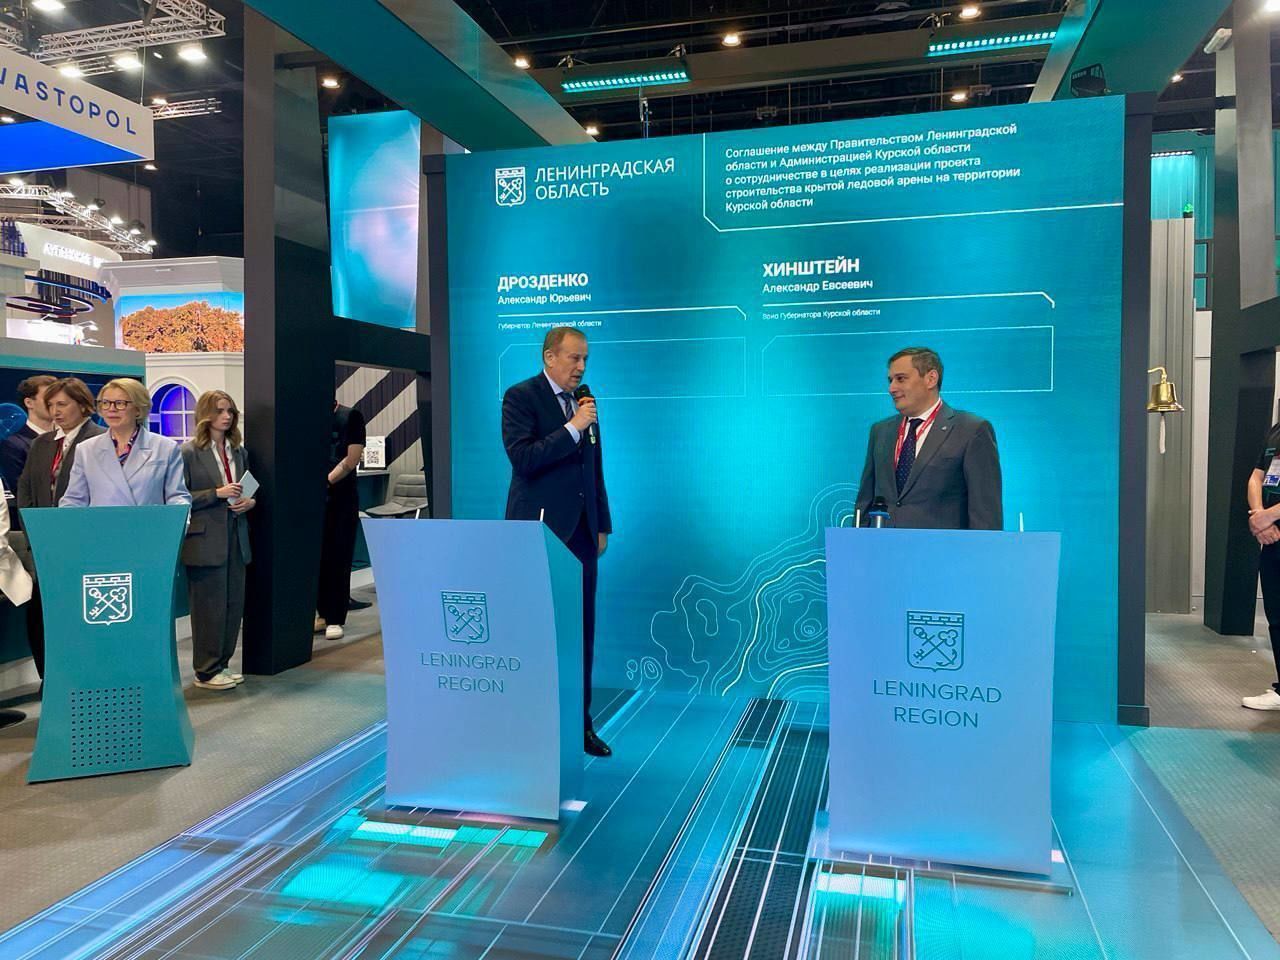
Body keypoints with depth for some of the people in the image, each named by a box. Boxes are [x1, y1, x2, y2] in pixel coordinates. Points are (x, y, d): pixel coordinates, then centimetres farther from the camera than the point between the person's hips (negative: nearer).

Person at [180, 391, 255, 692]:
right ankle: (206, 672, 13)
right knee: (209, 608, 1)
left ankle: (221, 664, 23)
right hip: (205, 541, -6)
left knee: (234, 605, 10)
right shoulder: (188, 452, -7)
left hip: (236, 538, 6)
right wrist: (217, 494, -18)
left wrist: (249, 501, 0)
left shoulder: (239, 452, 11)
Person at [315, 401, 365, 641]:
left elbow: (352, 459, -8)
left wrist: (325, 481, -15)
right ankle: (322, 612, 18)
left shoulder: (350, 417, -1)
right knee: (316, 556, 6)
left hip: (341, 498, -4)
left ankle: (335, 619, 4)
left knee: (338, 558, -1)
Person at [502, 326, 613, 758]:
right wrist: (573, 427, -20)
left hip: (580, 531, 7)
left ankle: (579, 724, 19)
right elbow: (522, 457, -18)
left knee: (581, 632, 9)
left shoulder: (584, 402, 15)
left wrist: (602, 526, 17)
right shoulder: (521, 397, -5)